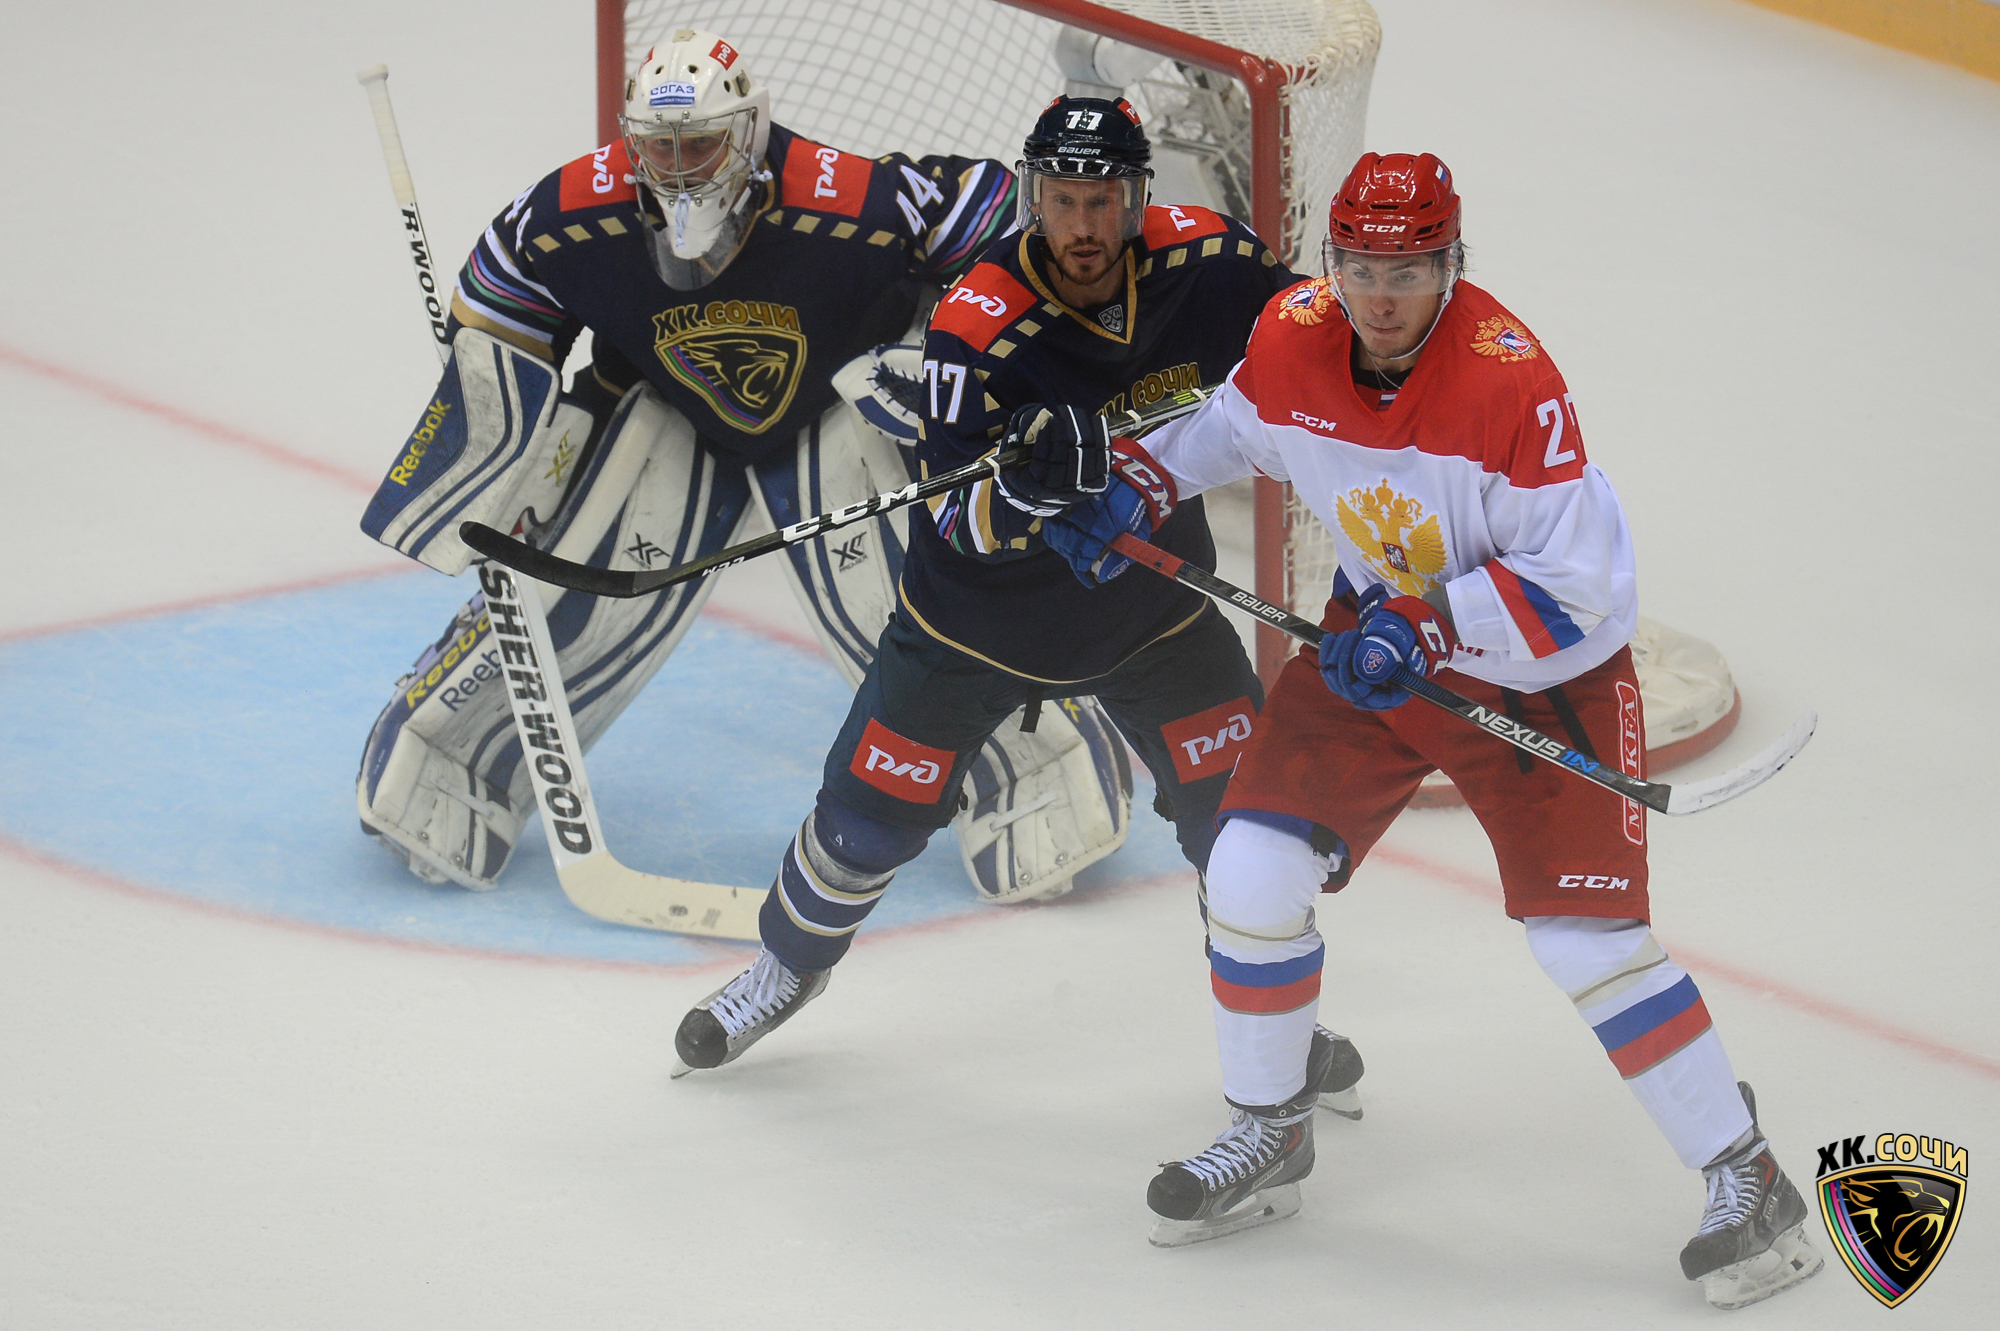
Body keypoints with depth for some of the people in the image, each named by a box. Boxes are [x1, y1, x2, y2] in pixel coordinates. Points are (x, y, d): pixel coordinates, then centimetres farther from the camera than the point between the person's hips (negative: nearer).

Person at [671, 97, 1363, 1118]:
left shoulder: (1201, 261, -17)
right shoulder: (979, 323, -27)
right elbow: (960, 518, -30)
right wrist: (1028, 478, -50)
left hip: (1150, 597, 2)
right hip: (984, 611, -2)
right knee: (873, 805, 2)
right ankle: (789, 964, 32)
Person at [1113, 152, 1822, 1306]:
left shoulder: (1510, 377, -30)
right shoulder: (1292, 338, -12)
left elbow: (1578, 580, -28)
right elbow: (1234, 427, 13)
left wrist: (1424, 629, -33)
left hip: (1543, 667, -5)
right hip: (1381, 637, 5)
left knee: (1588, 936, -12)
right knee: (1254, 874, -4)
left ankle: (1747, 1180, 0)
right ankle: (1268, 1139, 18)